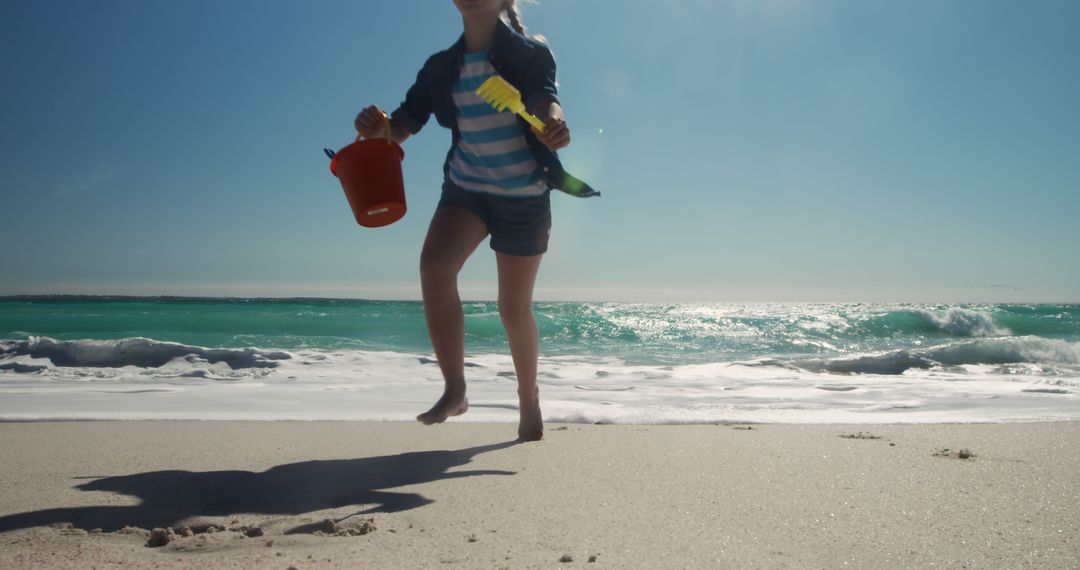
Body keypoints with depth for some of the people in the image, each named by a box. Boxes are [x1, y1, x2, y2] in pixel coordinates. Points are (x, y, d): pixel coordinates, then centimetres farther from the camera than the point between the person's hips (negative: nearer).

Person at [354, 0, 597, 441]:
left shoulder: (529, 54, -6)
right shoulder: (440, 67, 4)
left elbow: (544, 98, -25)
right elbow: (405, 124, -1)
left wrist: (553, 123, -49)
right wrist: (379, 126, -26)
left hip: (523, 194, -2)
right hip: (465, 187, 3)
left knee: (514, 308, 4)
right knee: (434, 264, -27)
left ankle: (529, 401, 27)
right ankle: (454, 391, -18)